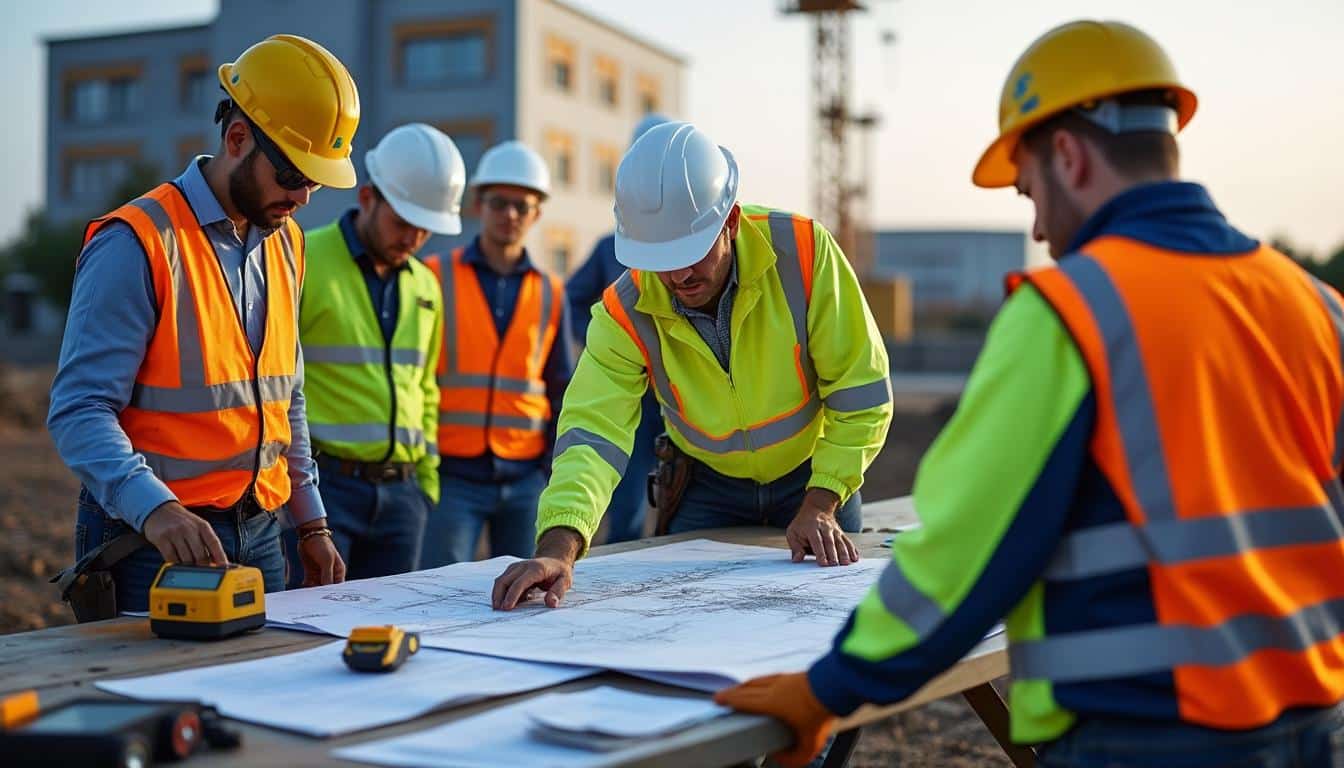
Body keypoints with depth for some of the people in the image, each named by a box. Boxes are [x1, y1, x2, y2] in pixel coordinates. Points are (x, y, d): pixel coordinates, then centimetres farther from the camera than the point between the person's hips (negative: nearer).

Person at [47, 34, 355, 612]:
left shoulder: (285, 244, 9)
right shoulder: (137, 244, -14)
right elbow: (79, 410, -19)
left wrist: (311, 521, 14)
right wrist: (156, 508, -33)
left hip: (260, 534, 7)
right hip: (159, 541, -7)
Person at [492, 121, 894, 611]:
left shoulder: (803, 250, -29)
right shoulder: (626, 312, -25)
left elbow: (862, 394, -22)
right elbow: (593, 432, -33)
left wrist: (821, 506, -24)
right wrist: (559, 547, -50)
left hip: (813, 474, -1)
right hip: (709, 488, 1)